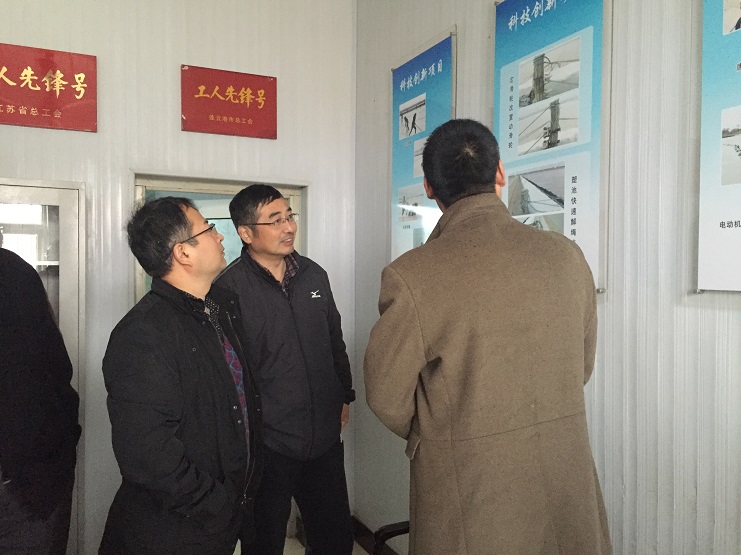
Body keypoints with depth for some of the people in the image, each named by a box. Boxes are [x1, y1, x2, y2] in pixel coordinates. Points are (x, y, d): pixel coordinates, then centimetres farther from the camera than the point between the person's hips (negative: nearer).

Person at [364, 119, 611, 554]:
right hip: (567, 480, 4)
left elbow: (387, 396, -9)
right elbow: (581, 367, 4)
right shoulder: (567, 256, -8)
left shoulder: (410, 275, -20)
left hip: (468, 493, -3)